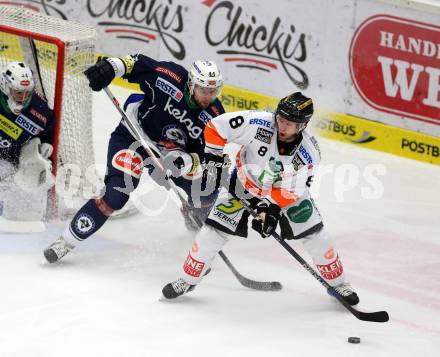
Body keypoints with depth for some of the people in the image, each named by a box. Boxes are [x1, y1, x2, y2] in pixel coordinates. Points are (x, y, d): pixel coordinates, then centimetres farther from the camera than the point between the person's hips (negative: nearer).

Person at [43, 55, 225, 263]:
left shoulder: (214, 116, -17)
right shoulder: (170, 77, -25)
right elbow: (136, 63, -15)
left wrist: (187, 162, -37)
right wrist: (109, 67, -33)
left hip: (171, 150, 4)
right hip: (132, 136, -4)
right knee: (117, 193, -23)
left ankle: (195, 218, 34)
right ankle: (67, 241, -17)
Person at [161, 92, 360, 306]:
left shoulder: (309, 153, -27)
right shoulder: (259, 124, -32)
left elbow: (292, 191, -22)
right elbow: (215, 127, -25)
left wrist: (272, 206, -34)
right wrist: (214, 158, -24)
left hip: (284, 191, 1)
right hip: (244, 183, -1)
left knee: (315, 236, -4)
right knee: (214, 230, -8)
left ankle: (337, 282, 18)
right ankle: (188, 279, 12)